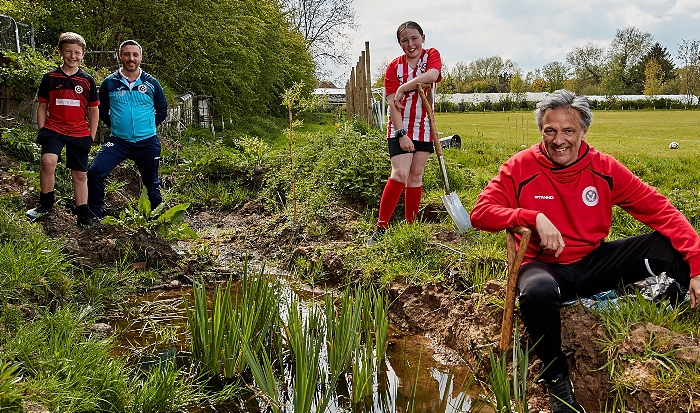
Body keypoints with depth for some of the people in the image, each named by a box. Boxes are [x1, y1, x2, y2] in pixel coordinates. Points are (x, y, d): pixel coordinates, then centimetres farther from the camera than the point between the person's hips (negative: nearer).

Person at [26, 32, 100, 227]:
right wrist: (41, 131, 3)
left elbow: (94, 111, 9)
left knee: (80, 175, 6)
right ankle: (45, 204, -7)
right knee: (48, 161, -26)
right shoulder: (50, 78, 3)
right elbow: (42, 106, 9)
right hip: (53, 129, -1)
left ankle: (83, 214, 18)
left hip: (79, 133, 1)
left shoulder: (88, 81, 4)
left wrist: (91, 137, 5)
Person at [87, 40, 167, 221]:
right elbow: (102, 110, 11)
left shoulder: (151, 83, 1)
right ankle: (96, 216, -1)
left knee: (152, 183, 12)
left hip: (147, 143, 1)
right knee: (95, 172, -17)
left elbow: (162, 110, 11)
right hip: (118, 141, 0)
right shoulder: (109, 83, -1)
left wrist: (148, 126, 5)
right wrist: (114, 126, 3)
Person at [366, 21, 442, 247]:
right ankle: (380, 229, -10)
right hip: (400, 127, -2)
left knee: (415, 177, 8)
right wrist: (401, 134, -17)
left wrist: (403, 88, -20)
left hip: (424, 128, 2)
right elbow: (392, 103, -9)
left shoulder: (432, 55, 2)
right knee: (400, 174, -15)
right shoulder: (394, 67, -2)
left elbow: (432, 75, -23)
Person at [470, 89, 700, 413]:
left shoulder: (603, 168, -4)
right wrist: (534, 218, -30)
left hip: (593, 262, 3)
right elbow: (480, 213, -16)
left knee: (671, 244, -14)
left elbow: (660, 210, -5)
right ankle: (557, 379, -12)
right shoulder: (521, 167, -9)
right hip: (545, 266, -2)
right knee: (537, 291, -38)